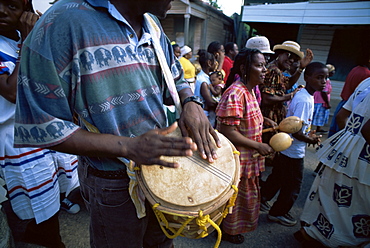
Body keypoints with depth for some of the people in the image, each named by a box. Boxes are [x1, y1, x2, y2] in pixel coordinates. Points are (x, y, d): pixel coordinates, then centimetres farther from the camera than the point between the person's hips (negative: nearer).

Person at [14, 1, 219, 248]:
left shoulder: (152, 25, 3)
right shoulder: (63, 21, -18)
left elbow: (175, 78, 13)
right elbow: (40, 125, -18)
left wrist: (190, 103, -10)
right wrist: (128, 146, -29)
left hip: (162, 165, 6)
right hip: (114, 184, -5)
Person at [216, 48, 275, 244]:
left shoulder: (249, 91, 5)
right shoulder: (235, 93, -26)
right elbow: (228, 132, -29)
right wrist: (258, 146, -22)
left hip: (248, 158, 10)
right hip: (236, 159, -10)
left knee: (245, 194, 26)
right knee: (233, 196, 12)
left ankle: (233, 226, 50)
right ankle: (227, 231, 39)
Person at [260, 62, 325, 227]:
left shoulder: (303, 95, 6)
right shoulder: (304, 100, -24)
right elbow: (294, 130, -28)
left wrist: (307, 132, 10)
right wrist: (310, 140, -13)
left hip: (284, 147, 9)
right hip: (293, 151, -9)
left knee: (278, 177, 24)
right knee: (293, 185, 9)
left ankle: (262, 199, 41)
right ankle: (278, 213, 28)